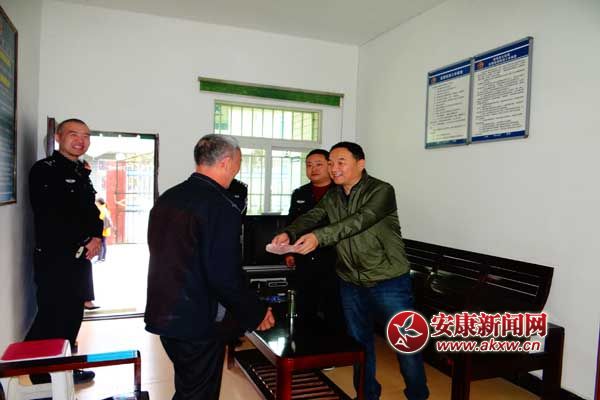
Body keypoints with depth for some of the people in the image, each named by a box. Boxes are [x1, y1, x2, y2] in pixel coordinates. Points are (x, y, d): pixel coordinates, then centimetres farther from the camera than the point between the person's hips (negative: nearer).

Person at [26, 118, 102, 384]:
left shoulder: (82, 173, 14)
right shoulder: (44, 170, -9)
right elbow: (49, 217, -16)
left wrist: (96, 237, -3)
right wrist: (82, 243, -11)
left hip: (81, 257, 8)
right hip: (54, 258, -7)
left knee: (73, 315, 15)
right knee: (52, 318, -2)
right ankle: (45, 379, 12)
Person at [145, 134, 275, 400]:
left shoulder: (167, 198, 5)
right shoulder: (223, 206, -20)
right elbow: (225, 276, -23)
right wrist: (256, 314, -9)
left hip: (161, 313, 8)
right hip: (196, 321, -8)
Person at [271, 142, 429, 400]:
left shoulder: (381, 191, -15)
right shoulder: (331, 197, 6)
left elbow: (359, 220, -31)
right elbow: (311, 217, -10)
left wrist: (319, 236, -44)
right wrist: (289, 234, -32)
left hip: (388, 281, -5)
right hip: (351, 283, 6)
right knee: (359, 341, 18)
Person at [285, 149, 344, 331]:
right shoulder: (299, 194, 11)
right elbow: (291, 225, 17)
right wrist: (289, 252, 11)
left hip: (334, 263, -4)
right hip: (305, 263, 5)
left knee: (334, 316, 6)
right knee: (304, 312, 15)